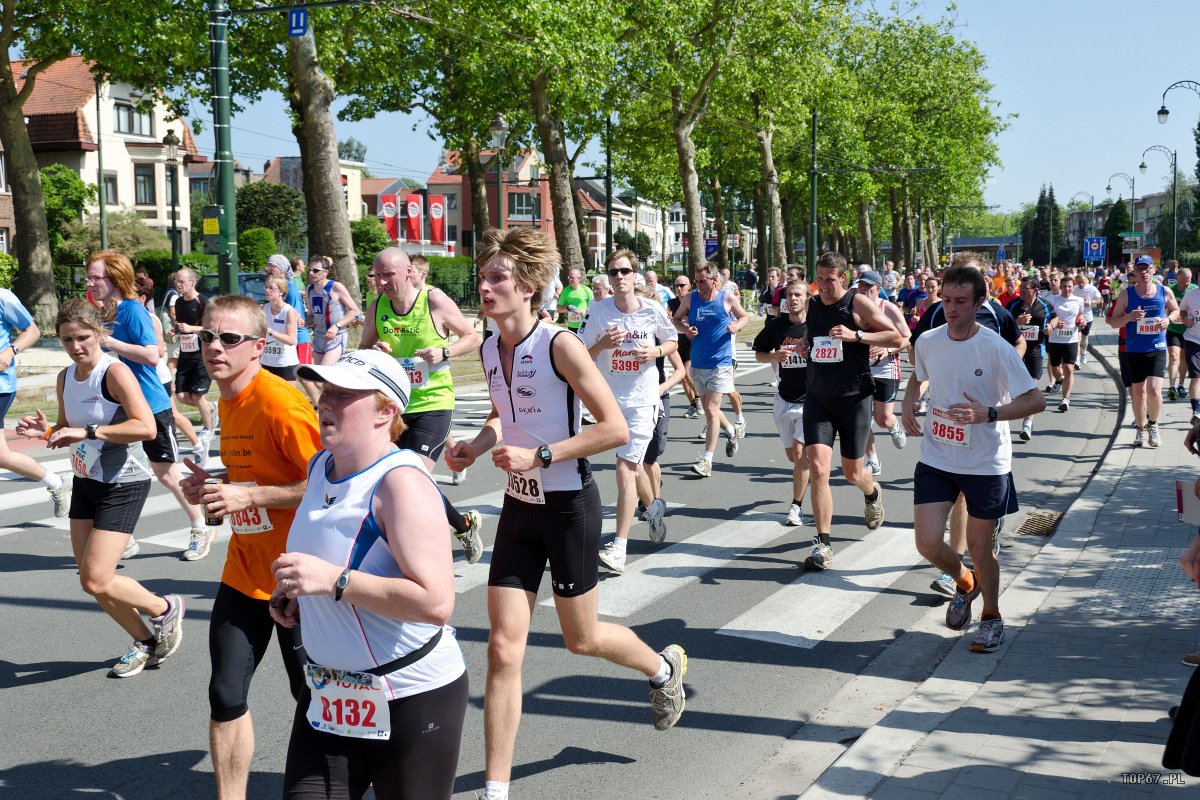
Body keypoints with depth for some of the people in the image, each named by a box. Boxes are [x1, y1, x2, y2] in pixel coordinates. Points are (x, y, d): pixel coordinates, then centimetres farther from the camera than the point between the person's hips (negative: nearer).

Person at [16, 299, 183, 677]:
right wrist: (46, 431, -2)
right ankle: (146, 642, 28)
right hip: (85, 482, 8)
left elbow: (146, 428, -29)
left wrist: (87, 431, -30)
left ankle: (166, 609, 14)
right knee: (91, 580, 10)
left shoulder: (115, 372, -17)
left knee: (96, 581, -12)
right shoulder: (66, 378, 6)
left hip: (123, 485, -8)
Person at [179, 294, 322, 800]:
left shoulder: (281, 403, -20)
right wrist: (213, 485, 1)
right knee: (225, 696, 6)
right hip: (244, 574, 7)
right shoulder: (229, 401, 8)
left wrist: (248, 497, -23)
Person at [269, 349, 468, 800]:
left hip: (412, 698, -7)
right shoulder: (320, 466, 6)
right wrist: (293, 595, 7)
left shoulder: (400, 481, -21)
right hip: (329, 695, 7)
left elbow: (436, 602, -29)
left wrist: (333, 580, -29)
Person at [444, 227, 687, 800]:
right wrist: (477, 444, 1)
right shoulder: (489, 350, 2)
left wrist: (539, 455, -25)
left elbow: (615, 428, -20)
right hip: (519, 506, 5)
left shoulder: (560, 346, -19)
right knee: (503, 647, -1)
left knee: (581, 638, 13)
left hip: (568, 505, -5)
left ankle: (664, 667, 46)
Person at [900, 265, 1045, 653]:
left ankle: (992, 616, 33)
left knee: (980, 548, 6)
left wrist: (989, 413, -28)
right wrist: (909, 402, 1)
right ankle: (964, 582, 30)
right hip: (936, 459, 3)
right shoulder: (927, 341, -2)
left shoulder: (996, 349, -16)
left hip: (986, 464, -3)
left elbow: (1036, 400, -15)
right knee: (929, 543, -5)